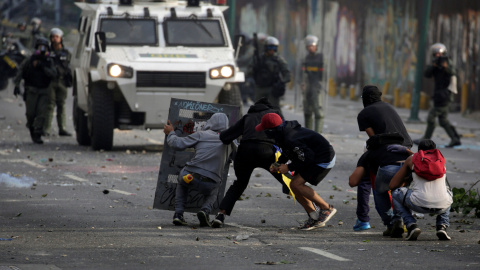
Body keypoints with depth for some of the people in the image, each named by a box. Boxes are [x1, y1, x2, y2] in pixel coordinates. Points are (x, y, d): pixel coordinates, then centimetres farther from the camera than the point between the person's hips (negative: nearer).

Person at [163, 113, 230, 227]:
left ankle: (178, 213, 22)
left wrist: (170, 133, 26)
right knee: (213, 193, 37)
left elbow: (178, 144, 5)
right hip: (209, 185, 1)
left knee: (182, 180, 37)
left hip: (191, 176, -1)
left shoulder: (201, 134, 4)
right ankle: (205, 210, 2)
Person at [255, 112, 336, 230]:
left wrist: (289, 167, -18)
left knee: (296, 184, -15)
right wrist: (278, 165, 4)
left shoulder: (290, 140, -31)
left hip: (325, 160, -10)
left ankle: (326, 208, -6)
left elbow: (307, 157, -27)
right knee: (294, 186, 6)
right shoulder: (284, 132, 0)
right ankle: (314, 218, 12)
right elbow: (286, 152, 19)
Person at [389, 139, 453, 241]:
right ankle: (442, 226, 17)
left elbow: (392, 185, 23)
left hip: (420, 204, -3)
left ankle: (411, 225, 6)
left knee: (396, 194, 28)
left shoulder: (412, 159, 20)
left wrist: (404, 180, 45)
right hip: (442, 206, 3)